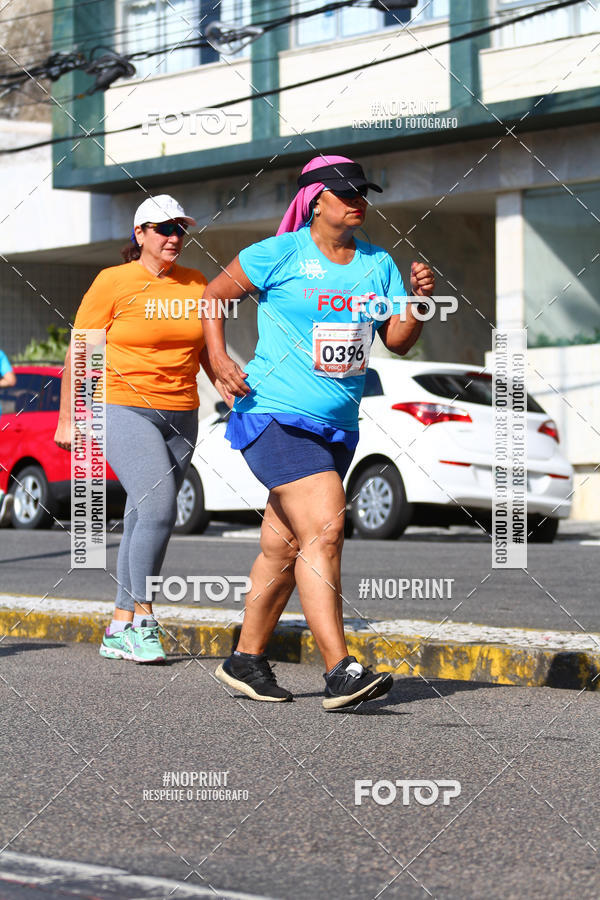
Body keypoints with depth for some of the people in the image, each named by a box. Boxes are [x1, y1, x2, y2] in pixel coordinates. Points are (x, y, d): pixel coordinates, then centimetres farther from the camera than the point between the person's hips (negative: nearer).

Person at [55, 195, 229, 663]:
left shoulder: (196, 285, 8)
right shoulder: (113, 282, -5)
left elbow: (206, 349, 19)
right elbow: (78, 352, -1)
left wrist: (231, 393, 5)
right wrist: (67, 418, -2)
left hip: (180, 415, 5)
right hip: (122, 409, -5)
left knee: (144, 519, 8)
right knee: (158, 507, -20)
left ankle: (120, 627, 15)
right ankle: (143, 618, -10)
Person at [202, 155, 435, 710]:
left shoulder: (378, 264, 11)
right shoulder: (280, 254, -6)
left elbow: (398, 341, 9)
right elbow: (212, 296, 3)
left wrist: (418, 300, -9)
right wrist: (219, 358, -9)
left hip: (337, 427, 7)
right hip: (275, 415, -7)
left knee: (285, 548, 13)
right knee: (324, 530, -20)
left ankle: (246, 659, 28)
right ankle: (340, 672, -25)